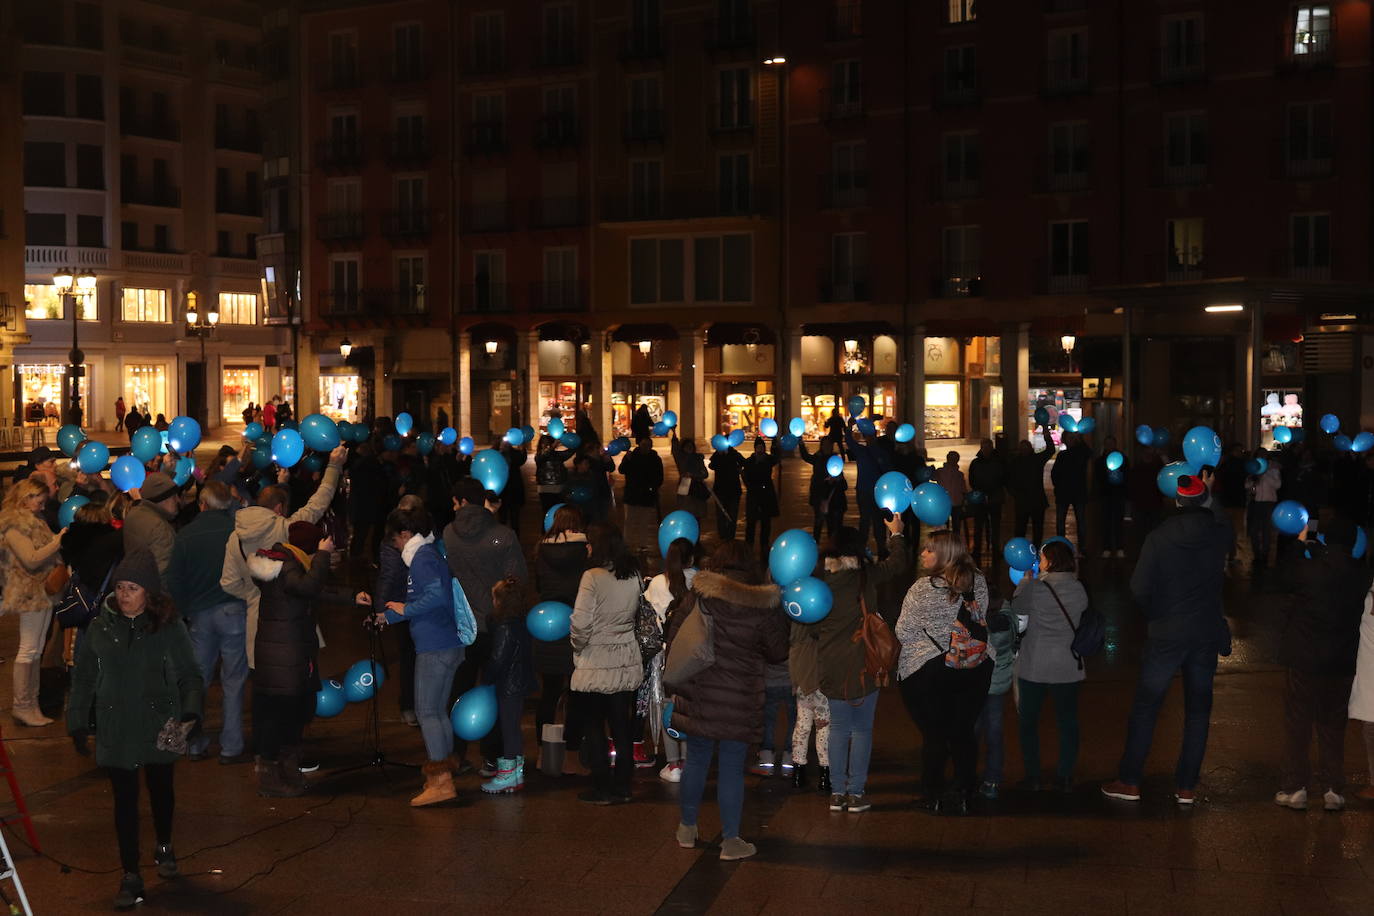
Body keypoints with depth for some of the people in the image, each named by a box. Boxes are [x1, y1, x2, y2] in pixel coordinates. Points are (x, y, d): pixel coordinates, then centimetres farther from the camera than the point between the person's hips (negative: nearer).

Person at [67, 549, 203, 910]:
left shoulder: (170, 627, -9)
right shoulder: (100, 628, -4)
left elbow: (190, 676, -3)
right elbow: (83, 680, 4)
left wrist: (191, 712, -17)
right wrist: (78, 724, 4)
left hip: (159, 727, 0)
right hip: (115, 730, 0)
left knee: (161, 789, 18)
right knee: (124, 800, 2)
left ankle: (164, 847, 44)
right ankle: (130, 875, 13)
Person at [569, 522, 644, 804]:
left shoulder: (593, 577, -17)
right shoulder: (634, 576, 2)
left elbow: (581, 623, -18)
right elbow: (638, 614, 9)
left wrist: (578, 648, -2)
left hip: (595, 663, -6)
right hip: (627, 663, 6)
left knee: (593, 727, 7)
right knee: (621, 726, 12)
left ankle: (602, 789, 11)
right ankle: (622, 787, 18)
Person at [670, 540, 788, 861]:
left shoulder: (697, 596, -4)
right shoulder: (763, 606, -7)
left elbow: (674, 635, 1)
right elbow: (778, 654, 1)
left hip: (697, 691, 2)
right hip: (739, 699, -2)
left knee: (697, 759, 16)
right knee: (732, 767, 5)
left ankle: (687, 828, 29)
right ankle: (731, 841, 12)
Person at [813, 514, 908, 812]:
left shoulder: (821, 580, -1)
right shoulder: (866, 575, -8)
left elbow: (814, 625, 7)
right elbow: (897, 563, 8)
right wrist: (897, 534, 23)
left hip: (831, 665, 3)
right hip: (863, 663, -3)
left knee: (838, 727, 12)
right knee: (862, 728, 5)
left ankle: (837, 793, 13)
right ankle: (856, 794, 6)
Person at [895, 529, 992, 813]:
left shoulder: (922, 588, -15)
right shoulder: (978, 582, -3)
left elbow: (903, 632, -9)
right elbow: (981, 619, 9)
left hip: (928, 671, -4)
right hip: (976, 670, 4)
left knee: (934, 736, 7)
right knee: (964, 732, 13)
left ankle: (932, 797, 15)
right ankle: (963, 795, 19)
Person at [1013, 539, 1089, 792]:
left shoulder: (1036, 587, -14)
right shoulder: (1078, 588, -3)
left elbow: (1018, 607, 2)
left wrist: (1025, 579, 17)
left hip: (1035, 667, -3)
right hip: (1068, 667, 3)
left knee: (1029, 721, 11)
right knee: (1067, 721, 13)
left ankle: (1033, 777, 13)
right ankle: (1065, 778, 14)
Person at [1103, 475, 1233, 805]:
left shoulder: (1158, 538, -13)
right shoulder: (1219, 535, -4)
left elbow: (1139, 588, -15)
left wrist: (1154, 613, 3)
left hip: (1166, 634, -2)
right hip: (1207, 635, 3)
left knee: (1145, 707, 6)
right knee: (1198, 710, 12)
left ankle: (1129, 781, 10)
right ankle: (1186, 786, 14)